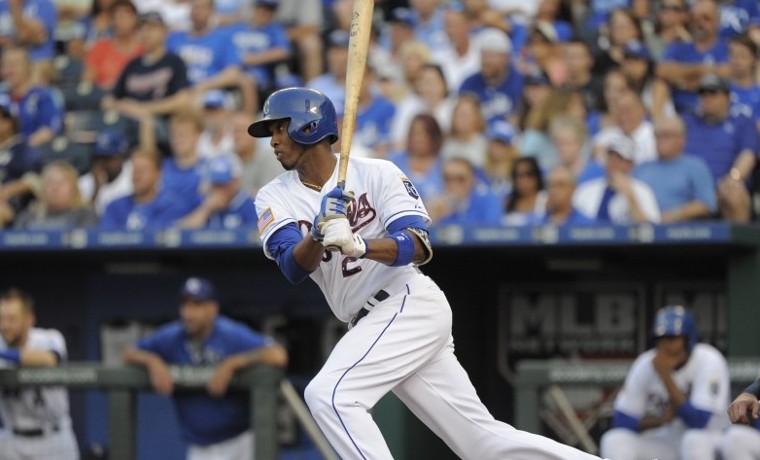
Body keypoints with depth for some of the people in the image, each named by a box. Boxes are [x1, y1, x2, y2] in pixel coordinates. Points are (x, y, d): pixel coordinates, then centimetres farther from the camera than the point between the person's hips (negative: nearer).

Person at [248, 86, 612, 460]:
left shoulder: (376, 174, -6)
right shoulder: (275, 199, 5)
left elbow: (419, 248, -18)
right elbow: (293, 268, -11)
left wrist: (358, 245, -36)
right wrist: (318, 233, -32)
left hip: (410, 305, -6)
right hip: (372, 323, 6)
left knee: (328, 396, -24)